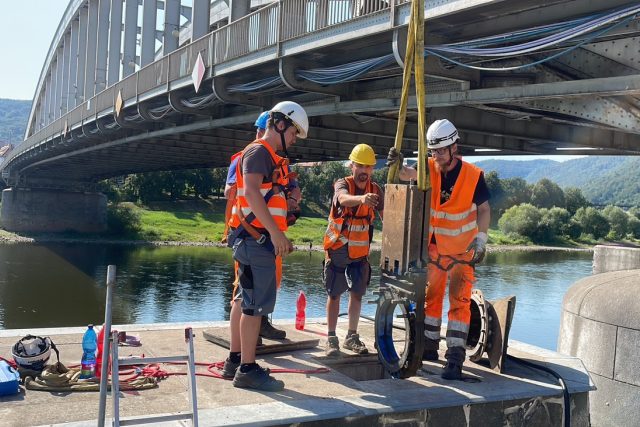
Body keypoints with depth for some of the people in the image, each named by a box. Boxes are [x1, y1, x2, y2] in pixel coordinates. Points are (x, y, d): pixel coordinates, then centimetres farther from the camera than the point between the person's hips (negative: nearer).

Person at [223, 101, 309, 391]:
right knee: (256, 303, -7)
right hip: (256, 239, -11)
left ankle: (235, 360, 25)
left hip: (260, 239, 11)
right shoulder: (259, 151, -10)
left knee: (246, 299, 15)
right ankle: (247, 370, 0)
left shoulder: (270, 157, 22)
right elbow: (251, 192, -25)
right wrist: (276, 232, -30)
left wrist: (280, 236, 18)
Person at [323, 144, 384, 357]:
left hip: (360, 252, 3)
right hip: (337, 249, -3)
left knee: (357, 294, 7)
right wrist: (361, 198, -59)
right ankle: (331, 338, 13)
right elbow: (344, 199, -37)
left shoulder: (375, 189, -1)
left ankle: (352, 337, 20)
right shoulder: (342, 184, -14)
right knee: (334, 294, 4)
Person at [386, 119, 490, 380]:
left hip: (462, 248, -3)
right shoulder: (429, 168, -9)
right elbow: (409, 175, -29)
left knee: (459, 300, -6)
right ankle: (429, 346, 25)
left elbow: (483, 209, -6)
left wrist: (481, 240, -16)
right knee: (430, 295, 11)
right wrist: (399, 167, -50)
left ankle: (455, 358, -3)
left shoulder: (473, 175, -14)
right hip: (434, 244, 3)